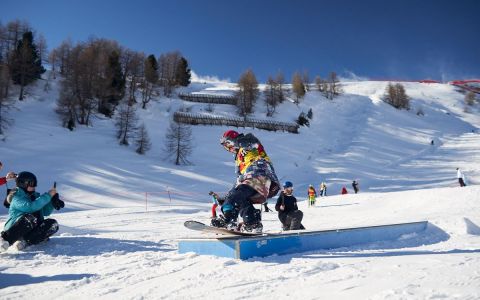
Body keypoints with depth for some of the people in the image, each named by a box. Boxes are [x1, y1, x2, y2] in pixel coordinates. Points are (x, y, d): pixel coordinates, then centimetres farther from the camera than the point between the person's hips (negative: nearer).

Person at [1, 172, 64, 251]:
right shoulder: (17, 198, -6)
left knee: (53, 224, -19)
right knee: (30, 218, -36)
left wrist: (54, 201, 2)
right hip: (15, 229, -7)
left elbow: (45, 212, 20)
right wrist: (48, 195, -21)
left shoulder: (35, 196, 16)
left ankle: (25, 242, -32)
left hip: (31, 231, 7)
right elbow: (31, 207, -24)